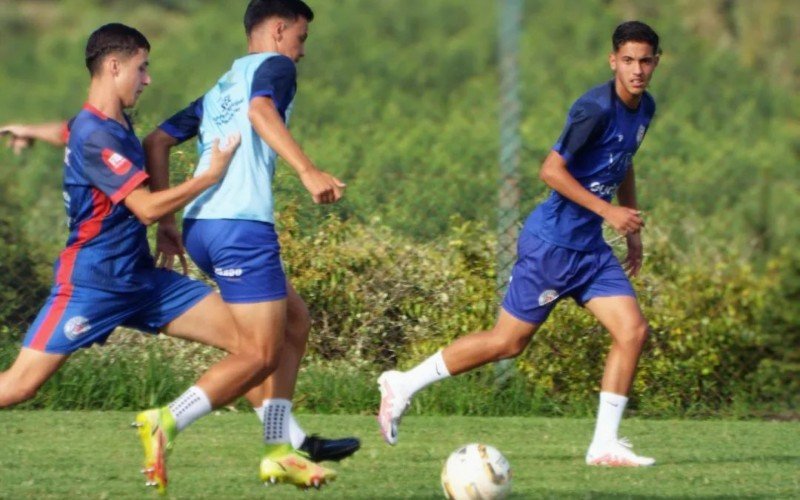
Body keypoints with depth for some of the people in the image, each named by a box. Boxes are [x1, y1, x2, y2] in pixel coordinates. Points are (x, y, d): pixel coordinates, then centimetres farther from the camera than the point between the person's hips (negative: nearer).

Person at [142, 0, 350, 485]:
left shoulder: (219, 89, 28)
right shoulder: (274, 65, 4)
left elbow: (157, 142, 23)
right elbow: (261, 109, -19)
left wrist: (165, 220, 22)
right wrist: (309, 171, -29)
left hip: (200, 227, 9)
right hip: (242, 225, -9)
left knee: (296, 319, 20)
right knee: (262, 355, -7)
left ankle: (288, 441, 17)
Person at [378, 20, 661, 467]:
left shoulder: (644, 109, 9)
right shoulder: (596, 109, -20)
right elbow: (551, 170, -20)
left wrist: (634, 229, 23)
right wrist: (608, 211, -21)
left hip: (590, 247, 8)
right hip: (553, 242, -8)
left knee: (633, 330, -5)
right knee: (508, 341, -2)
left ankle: (605, 445, 0)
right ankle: (404, 384, 12)